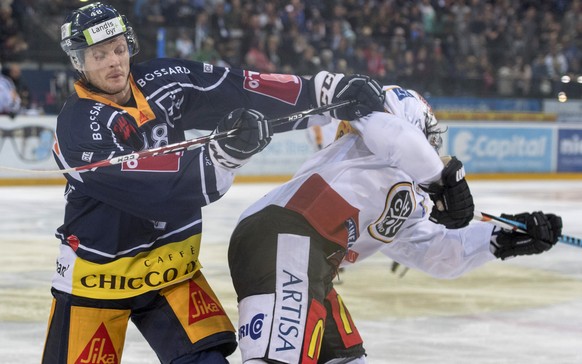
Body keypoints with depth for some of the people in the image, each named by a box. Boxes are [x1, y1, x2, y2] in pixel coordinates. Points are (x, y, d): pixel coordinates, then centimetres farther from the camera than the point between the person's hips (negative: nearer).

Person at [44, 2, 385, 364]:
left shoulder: (160, 80, -4)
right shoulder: (78, 126, -20)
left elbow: (240, 90, -7)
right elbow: (146, 185, -30)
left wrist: (325, 89, -15)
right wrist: (220, 156, -40)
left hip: (169, 262, 5)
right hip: (100, 272, -4)